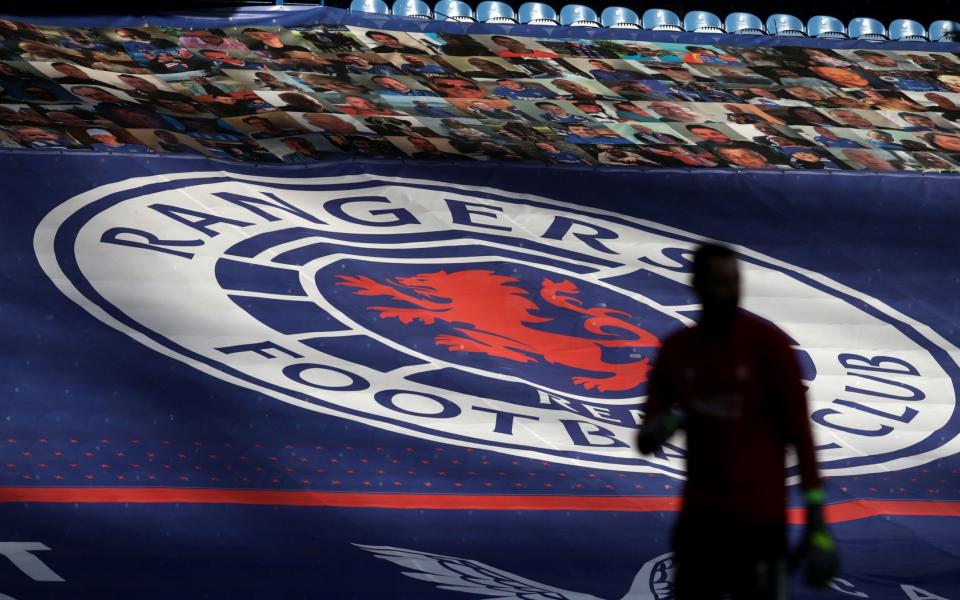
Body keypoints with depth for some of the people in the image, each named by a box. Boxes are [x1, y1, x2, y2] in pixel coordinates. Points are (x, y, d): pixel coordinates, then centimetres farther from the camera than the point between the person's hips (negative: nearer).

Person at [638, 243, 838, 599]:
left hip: (759, 518, -4)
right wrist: (659, 427, -18)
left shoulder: (768, 343, -7)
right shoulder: (675, 351, 5)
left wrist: (816, 519, -11)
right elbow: (646, 442, 9)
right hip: (699, 517, 4)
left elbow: (800, 431, -7)